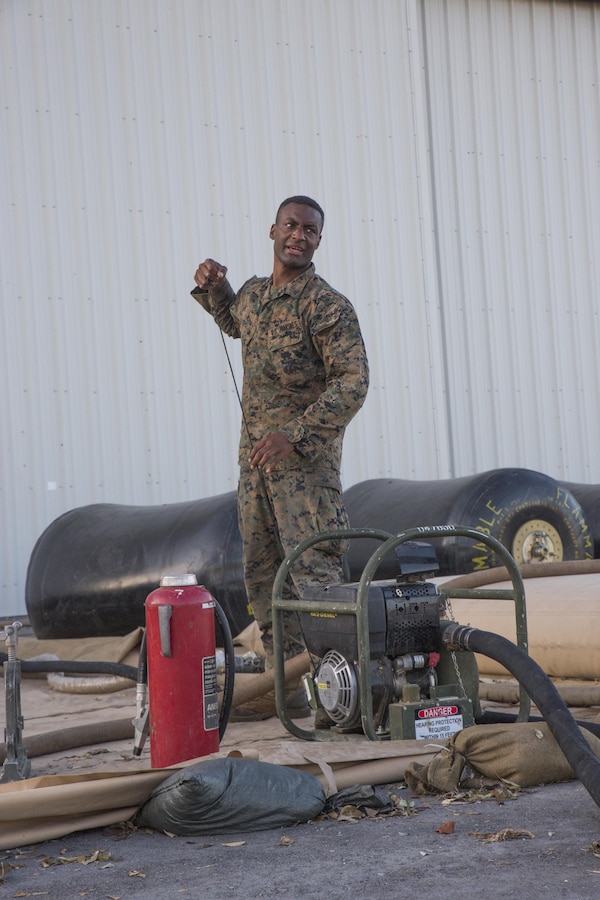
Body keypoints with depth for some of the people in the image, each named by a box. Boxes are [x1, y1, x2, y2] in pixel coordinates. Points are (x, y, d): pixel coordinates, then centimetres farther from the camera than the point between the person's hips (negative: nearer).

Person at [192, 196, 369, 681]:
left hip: (306, 458, -8)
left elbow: (354, 383, -18)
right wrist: (213, 288, 18)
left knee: (313, 568, -13)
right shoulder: (254, 292, 13)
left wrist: (293, 435, -24)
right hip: (254, 456, 8)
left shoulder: (328, 305, -10)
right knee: (261, 573, 10)